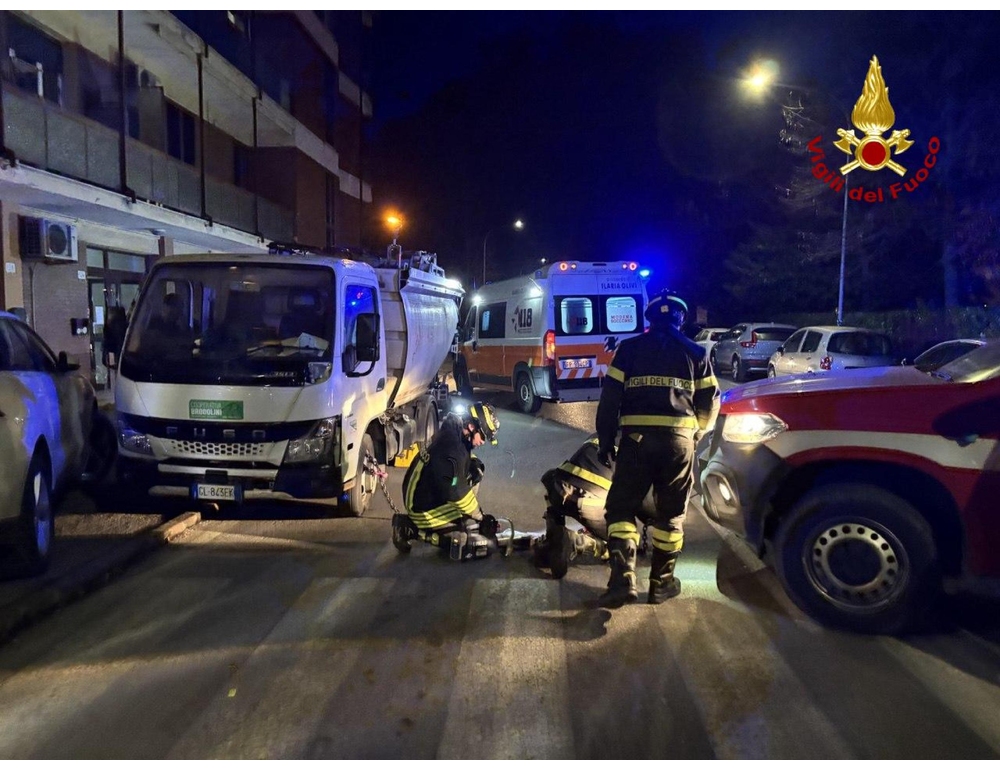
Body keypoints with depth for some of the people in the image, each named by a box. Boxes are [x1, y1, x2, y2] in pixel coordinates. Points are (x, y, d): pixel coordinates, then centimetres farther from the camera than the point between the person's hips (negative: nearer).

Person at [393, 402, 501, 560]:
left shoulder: (455, 435, 0)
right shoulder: (450, 449, -29)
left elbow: (465, 459, 21)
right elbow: (456, 492, -28)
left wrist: (474, 466, -1)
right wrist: (479, 516, -14)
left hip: (436, 496, 10)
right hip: (426, 509, -10)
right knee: (479, 544, -8)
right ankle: (414, 530, -4)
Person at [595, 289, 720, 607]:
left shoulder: (629, 348, 7)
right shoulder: (696, 353, 11)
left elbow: (610, 397, 1)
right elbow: (710, 402, 10)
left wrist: (605, 439, 7)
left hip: (637, 437, -1)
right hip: (679, 439, 1)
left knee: (622, 508, 7)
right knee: (671, 514, 13)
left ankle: (623, 579, -7)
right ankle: (661, 583, 19)